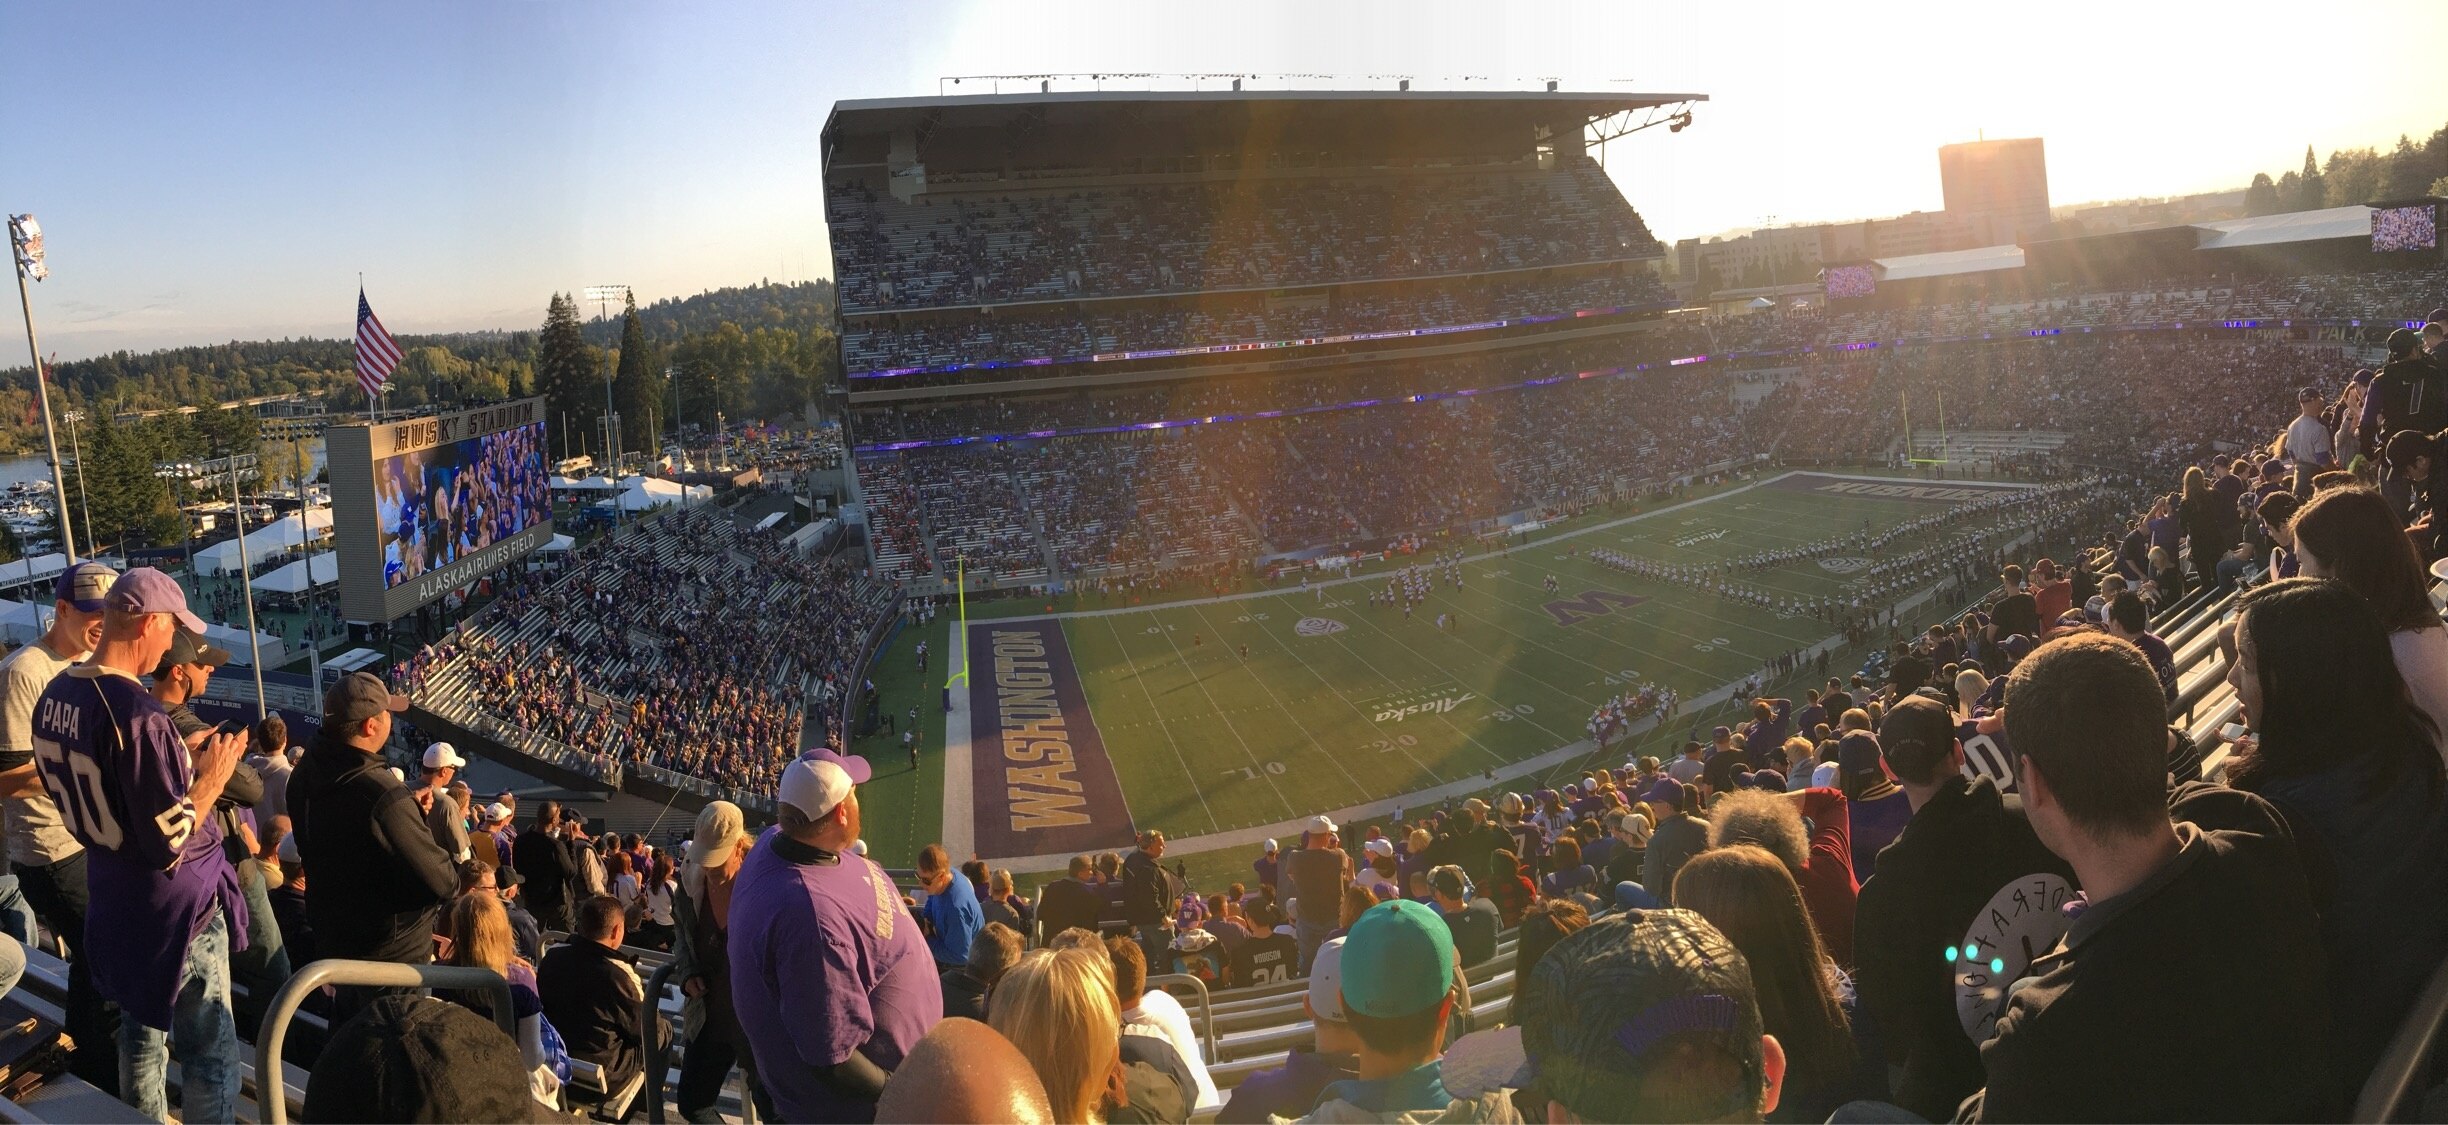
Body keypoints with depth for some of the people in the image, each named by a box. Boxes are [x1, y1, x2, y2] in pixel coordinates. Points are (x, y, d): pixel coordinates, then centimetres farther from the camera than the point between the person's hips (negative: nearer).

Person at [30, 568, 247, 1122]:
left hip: (113, 900, 9)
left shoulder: (54, 697, 0)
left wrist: (181, 762, 12)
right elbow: (171, 842, -25)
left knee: (141, 1034, 23)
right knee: (212, 1055, 3)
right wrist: (212, 776, -12)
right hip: (178, 908, -9)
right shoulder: (138, 714, -28)